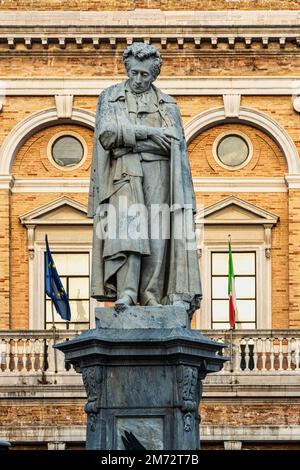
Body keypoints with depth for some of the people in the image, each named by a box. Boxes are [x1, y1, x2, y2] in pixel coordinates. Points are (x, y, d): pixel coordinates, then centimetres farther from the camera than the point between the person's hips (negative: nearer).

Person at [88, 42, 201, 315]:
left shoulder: (167, 105, 16)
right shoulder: (110, 97, 12)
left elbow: (174, 141, 3)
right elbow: (107, 134, -4)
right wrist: (148, 133, -10)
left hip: (157, 172, 2)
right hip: (125, 172, -2)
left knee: (156, 233, -9)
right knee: (128, 228, -19)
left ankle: (151, 295, -11)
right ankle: (126, 293, -28)